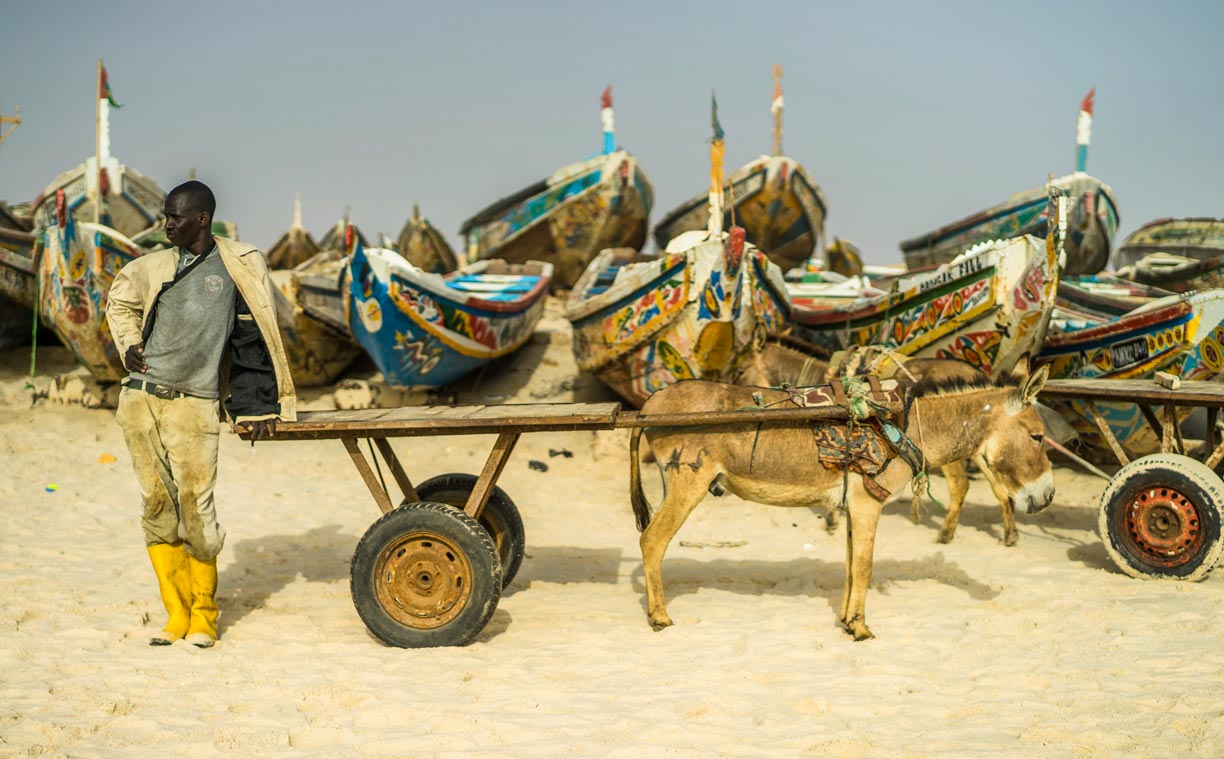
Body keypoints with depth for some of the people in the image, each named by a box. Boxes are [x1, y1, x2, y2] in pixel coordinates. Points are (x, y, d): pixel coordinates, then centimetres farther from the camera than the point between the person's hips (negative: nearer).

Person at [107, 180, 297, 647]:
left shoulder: (238, 267, 2)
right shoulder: (154, 267, 12)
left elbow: (253, 341, 4)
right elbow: (120, 302, 32)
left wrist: (258, 408, 2)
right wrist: (129, 345, 13)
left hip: (193, 406, -4)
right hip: (140, 399, 4)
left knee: (196, 508, -7)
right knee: (156, 504, 2)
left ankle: (204, 615, 9)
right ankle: (177, 613, 10)